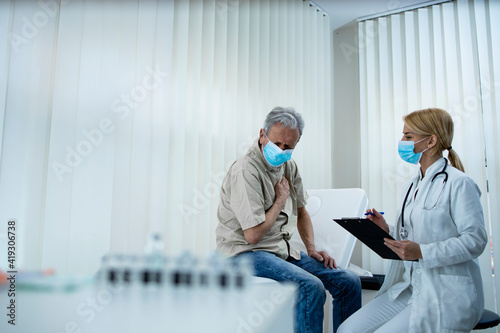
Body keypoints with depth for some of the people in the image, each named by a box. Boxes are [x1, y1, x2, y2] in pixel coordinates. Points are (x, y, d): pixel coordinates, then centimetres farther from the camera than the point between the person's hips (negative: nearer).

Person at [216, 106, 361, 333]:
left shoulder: (289, 166, 9)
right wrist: (280, 200, -9)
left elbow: (300, 211, 22)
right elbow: (253, 235, -23)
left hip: (283, 250, 8)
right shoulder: (246, 170, -19)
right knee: (311, 287, -31)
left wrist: (312, 249, 7)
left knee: (349, 282, -3)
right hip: (245, 253, -8)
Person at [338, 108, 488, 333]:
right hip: (408, 287, 7)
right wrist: (387, 231, 1)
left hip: (446, 296, -7)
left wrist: (421, 252, -24)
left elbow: (475, 240, -15)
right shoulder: (410, 187, 15)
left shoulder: (458, 183, -9)